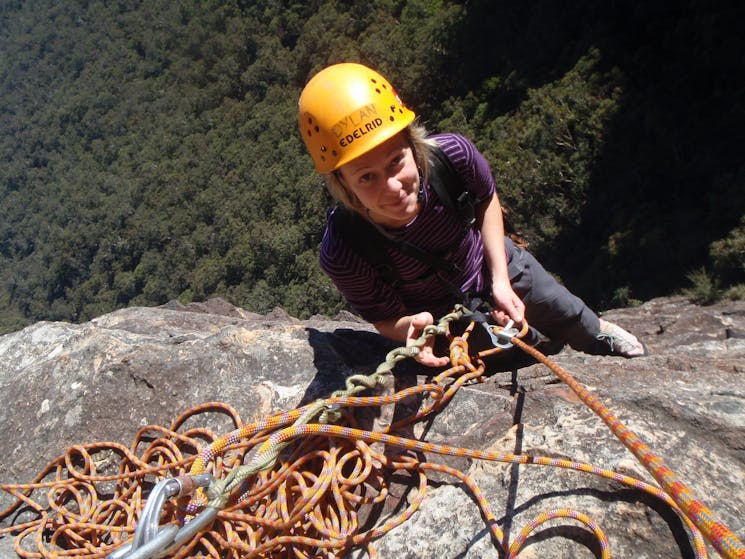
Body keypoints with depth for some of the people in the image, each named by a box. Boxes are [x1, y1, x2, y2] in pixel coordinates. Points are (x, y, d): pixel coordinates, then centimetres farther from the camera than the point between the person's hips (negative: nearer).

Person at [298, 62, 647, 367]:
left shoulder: (452, 154, -36)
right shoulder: (342, 254, -41)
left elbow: (486, 200, -11)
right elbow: (386, 320, -21)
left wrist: (501, 281, -14)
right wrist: (413, 328, -45)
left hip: (496, 265, 2)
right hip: (438, 317, -1)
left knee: (572, 318, 28)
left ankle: (600, 334, 66)